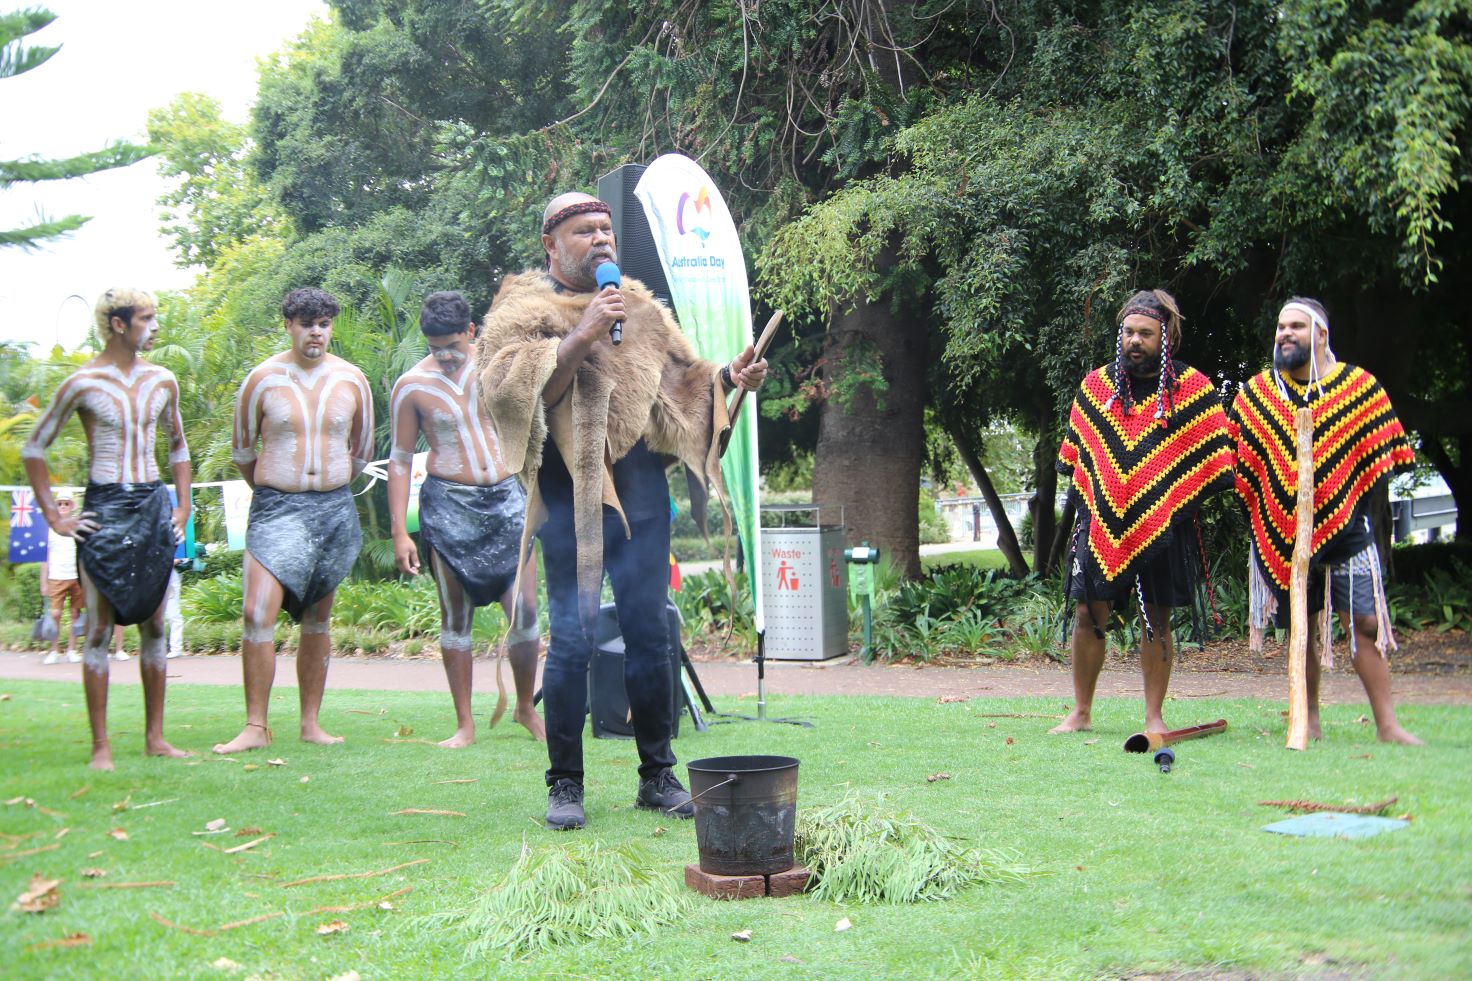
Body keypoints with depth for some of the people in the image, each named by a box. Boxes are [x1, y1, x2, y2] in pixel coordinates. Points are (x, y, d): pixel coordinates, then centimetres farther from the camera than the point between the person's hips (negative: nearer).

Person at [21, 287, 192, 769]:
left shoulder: (162, 381, 8)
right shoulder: (83, 383, -6)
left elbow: (178, 446, 22)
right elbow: (33, 449, 1)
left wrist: (183, 506, 12)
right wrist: (55, 517, -3)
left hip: (154, 506, 5)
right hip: (105, 508, -5)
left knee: (153, 625, 7)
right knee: (100, 628, -3)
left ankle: (155, 736, 14)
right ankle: (101, 745, 1)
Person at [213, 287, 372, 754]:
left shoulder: (351, 379, 5)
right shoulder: (263, 379, -1)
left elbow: (362, 451, 17)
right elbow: (242, 452, 10)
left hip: (335, 508, 2)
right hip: (276, 508, -2)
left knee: (317, 619, 8)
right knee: (258, 613, -14)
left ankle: (311, 723, 15)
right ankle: (256, 727, -9)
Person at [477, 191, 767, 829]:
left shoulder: (641, 309, 17)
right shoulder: (523, 311, 3)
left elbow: (682, 379, 19)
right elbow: (511, 389, -12)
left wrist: (727, 377, -1)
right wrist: (581, 336, -16)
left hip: (641, 489, 4)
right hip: (570, 493, -4)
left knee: (649, 632, 5)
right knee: (571, 637, -4)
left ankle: (657, 775, 14)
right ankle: (564, 784, 5)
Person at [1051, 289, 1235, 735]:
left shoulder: (1194, 389, -1)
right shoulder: (1095, 385, 7)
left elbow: (1215, 461, 0)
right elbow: (1075, 453, 17)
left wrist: (1186, 503, -7)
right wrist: (1086, 497, 11)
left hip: (1164, 524, -2)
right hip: (1102, 520, 2)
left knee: (1157, 619, 4)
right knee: (1088, 614, 1)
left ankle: (1154, 716, 12)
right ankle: (1081, 713, 12)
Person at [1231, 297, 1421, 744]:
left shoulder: (1358, 385, 0)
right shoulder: (1254, 393, 6)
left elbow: (1382, 455, 3)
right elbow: (1237, 463, 11)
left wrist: (1348, 499, -3)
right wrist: (1260, 506, 2)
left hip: (1343, 528, -2)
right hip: (1280, 532, 2)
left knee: (1365, 622, -7)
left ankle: (1387, 724, -3)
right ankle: (1309, 720, 19)